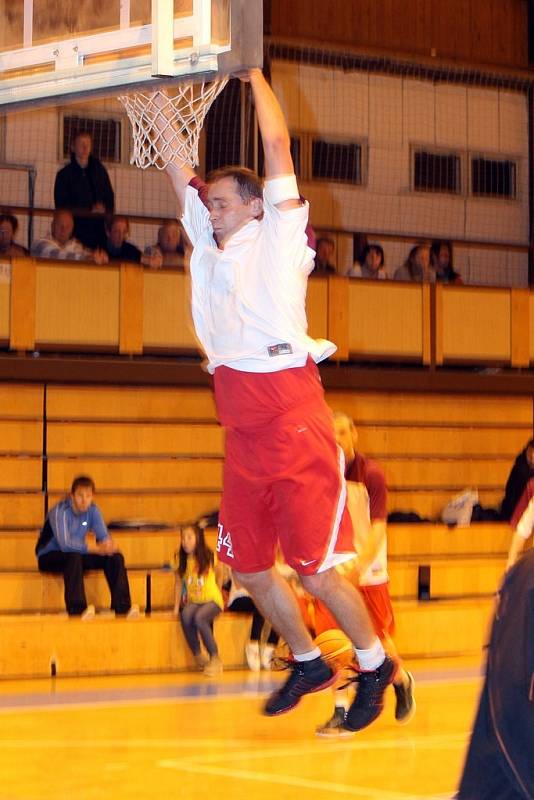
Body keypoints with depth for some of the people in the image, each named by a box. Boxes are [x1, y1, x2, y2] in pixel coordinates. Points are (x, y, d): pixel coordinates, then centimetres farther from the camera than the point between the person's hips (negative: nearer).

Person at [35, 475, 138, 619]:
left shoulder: (92, 510, -5)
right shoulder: (60, 511, -24)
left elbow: (103, 536, -6)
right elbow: (65, 544, -34)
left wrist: (108, 545, -32)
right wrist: (97, 548, -38)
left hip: (77, 554, 6)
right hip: (49, 557, -6)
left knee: (115, 557, -13)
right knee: (74, 557, -39)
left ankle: (122, 607, -18)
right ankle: (77, 610, -44)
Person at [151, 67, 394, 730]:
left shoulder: (277, 240, 0)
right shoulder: (208, 245, 16)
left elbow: (277, 143, -5)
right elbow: (177, 165, 19)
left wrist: (253, 74, 4)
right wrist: (154, 97, 16)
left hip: (294, 426, -7)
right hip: (242, 433, 7)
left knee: (316, 569, -7)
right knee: (249, 567, 12)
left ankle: (374, 668, 11)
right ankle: (308, 664, 30)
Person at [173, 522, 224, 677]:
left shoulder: (209, 557, -7)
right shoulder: (180, 559, 1)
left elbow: (219, 575, 9)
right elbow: (179, 583, 6)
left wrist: (217, 593, 6)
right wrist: (176, 607, 1)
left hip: (212, 600, -3)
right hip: (192, 602, 3)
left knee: (199, 618, -35)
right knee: (186, 616, -33)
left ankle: (215, 659, -22)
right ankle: (198, 657, -17)